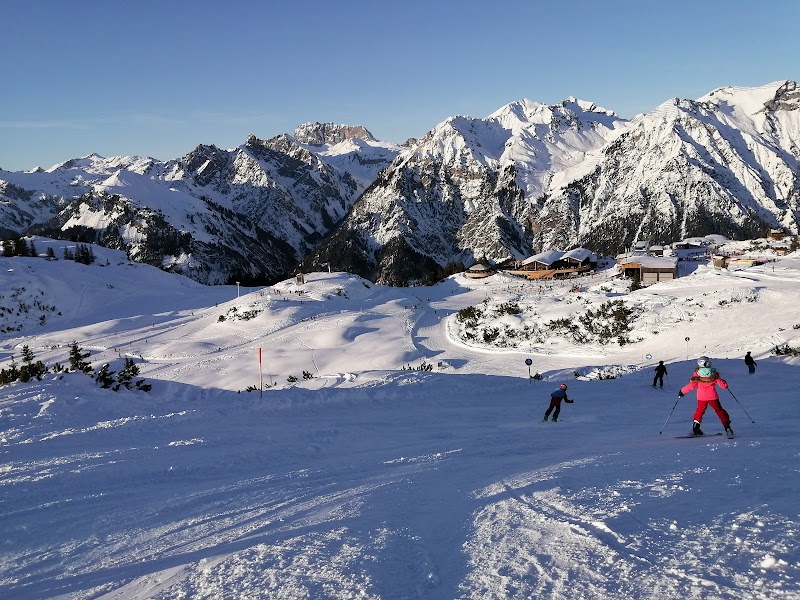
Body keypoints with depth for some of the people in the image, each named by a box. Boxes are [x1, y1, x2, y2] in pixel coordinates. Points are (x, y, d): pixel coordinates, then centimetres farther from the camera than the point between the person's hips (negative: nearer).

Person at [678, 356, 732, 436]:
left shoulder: (697, 374, -6)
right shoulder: (714, 374, -3)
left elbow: (691, 385, -7)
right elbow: (722, 383, 5)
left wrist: (682, 391, 5)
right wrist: (725, 385, 29)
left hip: (701, 397, 0)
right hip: (712, 397, 0)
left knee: (699, 411, 18)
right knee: (719, 410, 12)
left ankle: (695, 427, 13)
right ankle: (727, 426, 7)